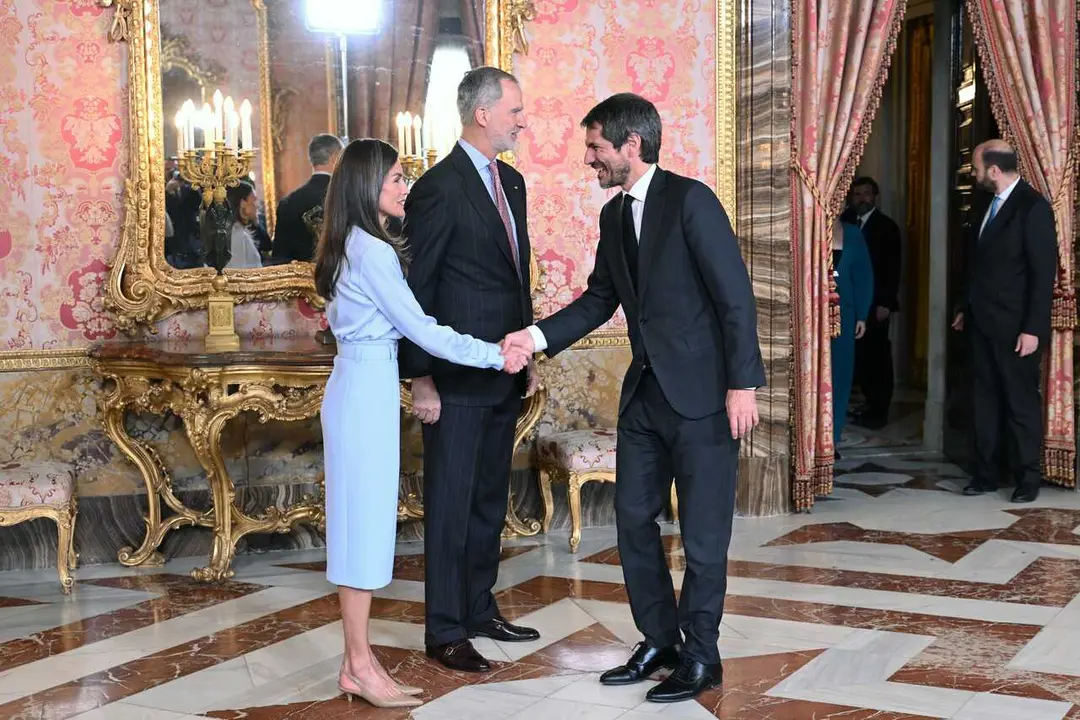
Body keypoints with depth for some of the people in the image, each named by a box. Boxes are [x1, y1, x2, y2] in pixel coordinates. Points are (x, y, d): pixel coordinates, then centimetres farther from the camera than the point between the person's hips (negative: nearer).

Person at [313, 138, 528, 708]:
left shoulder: (353, 246, 14)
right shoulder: (373, 250, -16)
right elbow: (422, 329, -17)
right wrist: (495, 356, -11)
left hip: (361, 387, 10)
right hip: (367, 389, -10)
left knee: (365, 519, 10)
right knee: (365, 518, -5)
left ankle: (357, 663, 15)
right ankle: (360, 667, 2)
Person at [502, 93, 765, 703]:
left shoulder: (690, 200, -14)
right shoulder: (615, 214, 9)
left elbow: (735, 295, -16)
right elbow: (600, 298, 14)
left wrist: (743, 383, -19)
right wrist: (538, 335, -1)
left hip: (702, 392, -8)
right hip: (646, 392, 8)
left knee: (703, 532, 2)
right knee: (634, 517, 12)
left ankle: (701, 657, 16)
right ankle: (659, 641, 26)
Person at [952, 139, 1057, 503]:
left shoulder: (1033, 207, -14)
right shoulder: (991, 204, 11)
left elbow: (1044, 272, -16)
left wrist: (1033, 328, -19)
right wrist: (966, 309, 18)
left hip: (1015, 327, -8)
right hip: (983, 323, 8)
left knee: (1021, 403, 3)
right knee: (985, 401, 11)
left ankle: (1027, 477, 13)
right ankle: (985, 473, 18)